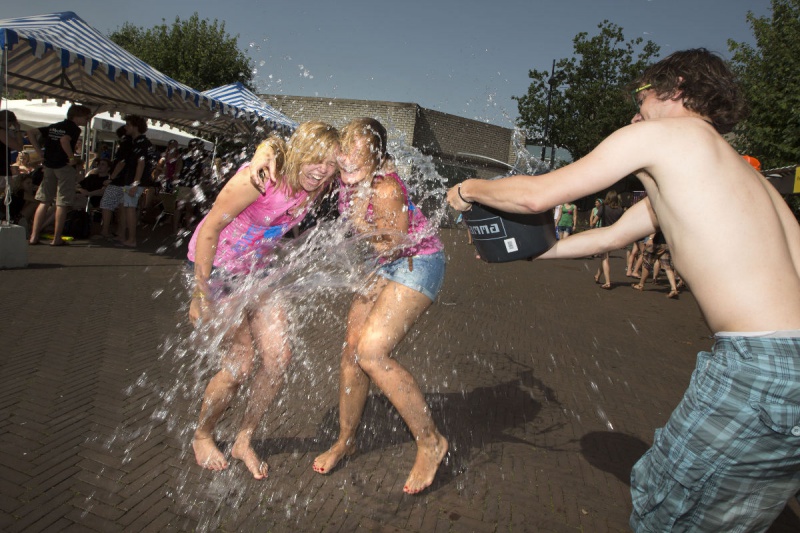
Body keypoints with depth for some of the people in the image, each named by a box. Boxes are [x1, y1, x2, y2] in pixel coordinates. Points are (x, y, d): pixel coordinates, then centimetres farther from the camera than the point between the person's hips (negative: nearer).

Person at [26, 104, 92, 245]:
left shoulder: (53, 127, 15)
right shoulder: (74, 129, -7)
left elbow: (31, 133, 11)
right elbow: (64, 140, -26)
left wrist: (40, 152, 8)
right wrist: (72, 158, -17)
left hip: (49, 165, 7)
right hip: (65, 166, -7)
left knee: (44, 202, 12)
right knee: (62, 204, -1)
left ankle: (34, 236, 11)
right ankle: (56, 239, 1)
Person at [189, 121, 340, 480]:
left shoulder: (313, 187, -9)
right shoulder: (260, 178, -29)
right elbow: (209, 229, -23)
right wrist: (201, 295, -19)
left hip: (256, 268, 6)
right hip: (214, 264, -6)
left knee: (278, 357, -4)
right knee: (240, 364, -7)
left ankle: (243, 440, 18)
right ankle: (202, 437, 23)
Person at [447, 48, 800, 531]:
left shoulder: (663, 133, -4)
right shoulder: (736, 167, 24)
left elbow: (536, 194, -4)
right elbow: (610, 237, 27)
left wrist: (469, 189, 15)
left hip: (761, 369, -9)